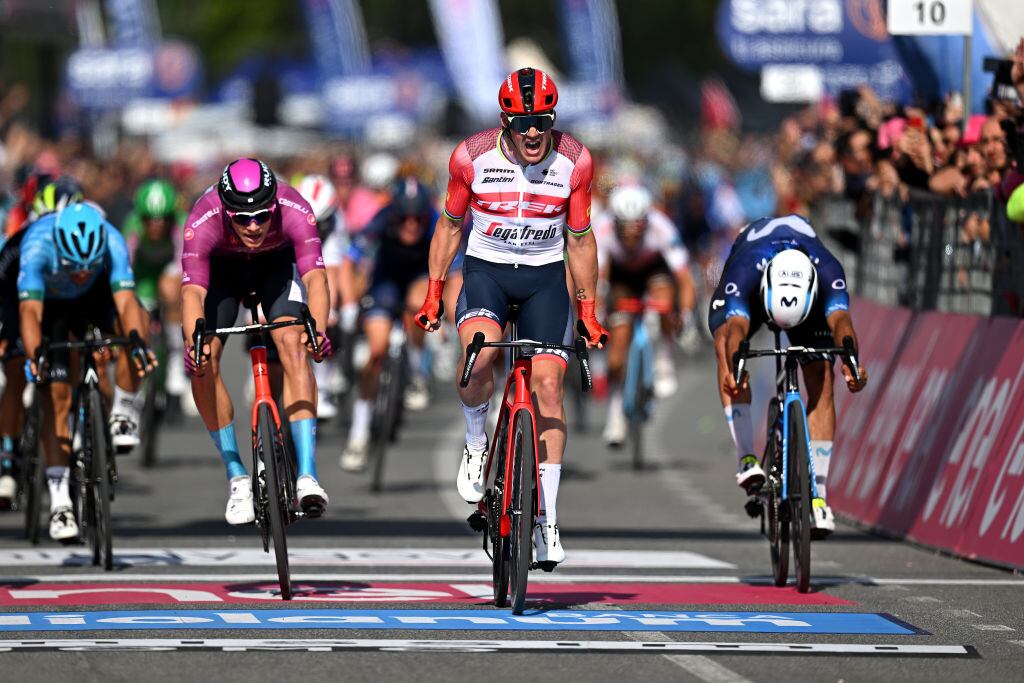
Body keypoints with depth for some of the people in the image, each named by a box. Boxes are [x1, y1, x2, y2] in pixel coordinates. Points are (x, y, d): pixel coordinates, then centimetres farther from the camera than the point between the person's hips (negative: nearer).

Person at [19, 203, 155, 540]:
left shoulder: (111, 243, -35)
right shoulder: (37, 246, -39)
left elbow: (126, 301, -45)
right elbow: (30, 311, -47)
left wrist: (137, 341, -64)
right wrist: (34, 356, -65)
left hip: (95, 297, 1)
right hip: (50, 302, -1)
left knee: (136, 322, -32)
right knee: (57, 395, -16)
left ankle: (124, 411, -13)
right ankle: (59, 499, -13)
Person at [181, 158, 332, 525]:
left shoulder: (295, 212, -38)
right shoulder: (203, 222, -38)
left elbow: (315, 277, -46)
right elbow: (193, 291, -44)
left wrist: (318, 329, -64)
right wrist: (193, 341, -63)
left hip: (277, 262, 0)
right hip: (222, 268, 1)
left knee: (292, 344, -24)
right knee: (203, 361, -16)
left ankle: (307, 475, -28)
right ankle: (237, 477, -1)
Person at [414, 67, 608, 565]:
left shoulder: (574, 162, -11)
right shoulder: (472, 157, -13)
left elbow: (579, 239, 1)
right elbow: (450, 225, 2)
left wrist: (587, 310, 4)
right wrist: (433, 293, 0)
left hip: (545, 277, 1)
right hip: (486, 268, -1)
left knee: (547, 384, -10)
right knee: (478, 355, -31)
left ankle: (546, 519, -3)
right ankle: (476, 442, 0)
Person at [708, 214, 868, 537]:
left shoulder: (828, 271, -41)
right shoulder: (745, 271, -44)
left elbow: (840, 320, -55)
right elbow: (736, 328, -58)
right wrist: (733, 370, -78)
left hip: (810, 296, 0)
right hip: (751, 291, 0)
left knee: (820, 379, -15)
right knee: (728, 355, -29)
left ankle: (818, 494, -12)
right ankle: (746, 458, -28)